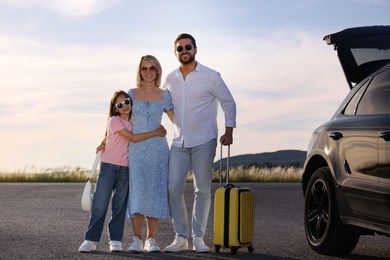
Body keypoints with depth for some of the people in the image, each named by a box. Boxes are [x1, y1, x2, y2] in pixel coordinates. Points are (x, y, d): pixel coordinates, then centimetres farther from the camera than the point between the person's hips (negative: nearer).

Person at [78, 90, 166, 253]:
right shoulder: (114, 120, -7)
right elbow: (132, 138, -13)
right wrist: (156, 132, -9)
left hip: (125, 168, 5)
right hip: (108, 166, -4)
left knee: (120, 206, 4)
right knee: (100, 205, -6)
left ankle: (115, 240, 9)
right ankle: (90, 240, -2)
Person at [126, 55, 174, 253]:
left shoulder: (164, 95, 6)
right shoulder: (132, 94, 7)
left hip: (157, 148, 0)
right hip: (136, 148, 0)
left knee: (155, 192, -1)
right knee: (137, 191, -7)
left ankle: (151, 240, 5)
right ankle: (137, 240, -5)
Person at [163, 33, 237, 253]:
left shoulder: (211, 76, -2)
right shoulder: (170, 79, 9)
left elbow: (228, 102, 3)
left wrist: (229, 131, -4)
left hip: (204, 142, -3)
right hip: (179, 143, 3)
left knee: (203, 190, -1)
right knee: (174, 189, -4)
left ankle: (198, 237, 6)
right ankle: (181, 237, 5)